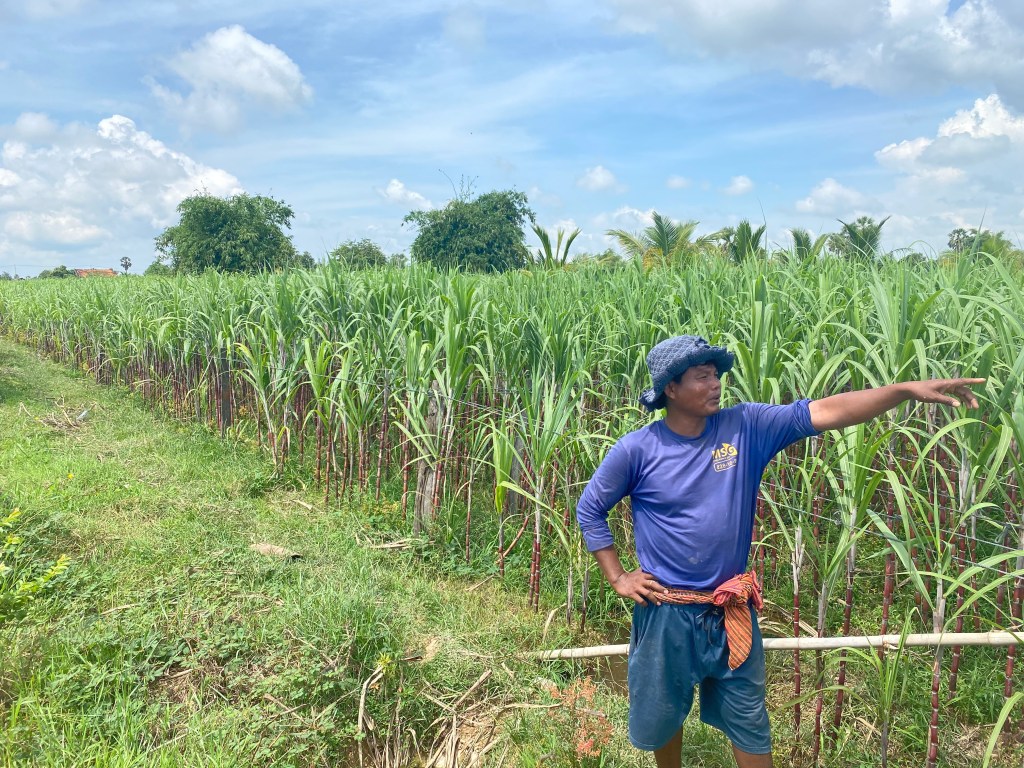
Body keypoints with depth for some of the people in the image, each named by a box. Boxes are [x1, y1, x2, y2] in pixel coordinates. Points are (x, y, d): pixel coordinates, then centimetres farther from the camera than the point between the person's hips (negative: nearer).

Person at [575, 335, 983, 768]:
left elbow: (823, 413, -16)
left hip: (731, 613, 2)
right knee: (662, 716, 20)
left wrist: (909, 389, -24)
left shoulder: (745, 426, -9)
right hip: (666, 614, -1)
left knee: (749, 723, 18)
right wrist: (617, 577, -4)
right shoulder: (637, 450, -13)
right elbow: (589, 510, -2)